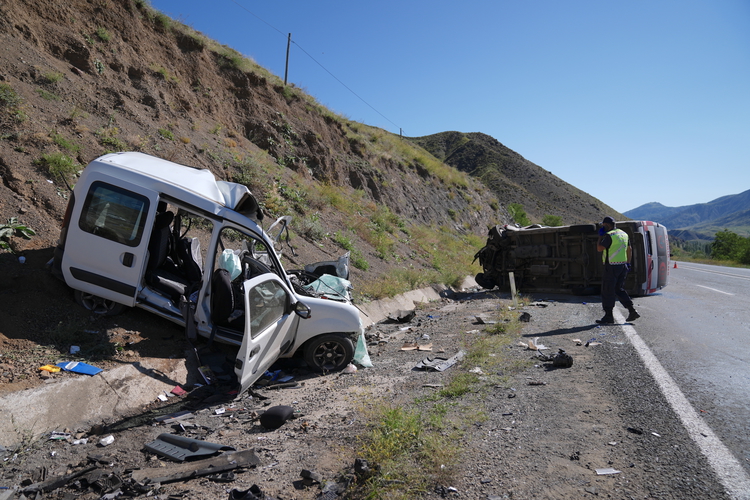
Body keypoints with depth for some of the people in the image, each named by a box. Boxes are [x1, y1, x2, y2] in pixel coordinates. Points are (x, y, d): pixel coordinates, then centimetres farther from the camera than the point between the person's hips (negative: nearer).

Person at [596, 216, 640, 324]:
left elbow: (599, 249, -16)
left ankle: (608, 316, 3)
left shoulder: (609, 235, -15)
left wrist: (600, 236, -5)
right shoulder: (623, 234, 13)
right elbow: (629, 250, 18)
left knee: (607, 291, 0)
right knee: (618, 289, 18)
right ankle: (632, 311, 10)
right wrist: (628, 264, 22)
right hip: (623, 266, 9)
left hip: (612, 267, -9)